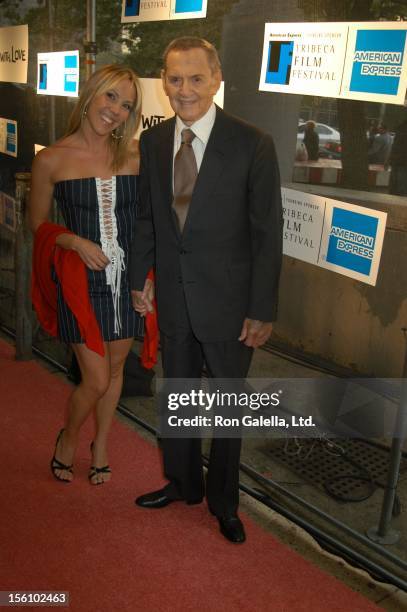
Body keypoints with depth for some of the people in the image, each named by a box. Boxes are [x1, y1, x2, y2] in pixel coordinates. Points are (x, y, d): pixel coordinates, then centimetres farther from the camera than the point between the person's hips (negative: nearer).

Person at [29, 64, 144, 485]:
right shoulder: (51, 160, -5)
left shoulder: (135, 155, -1)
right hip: (83, 280, -3)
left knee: (114, 369, 16)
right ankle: (68, 438, 31)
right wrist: (76, 242, -14)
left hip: (128, 277, 3)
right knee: (96, 380, -1)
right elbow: (38, 223, 4)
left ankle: (100, 445, 40)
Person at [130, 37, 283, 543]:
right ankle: (182, 483, 43)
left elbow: (267, 234, -12)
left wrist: (262, 311, -13)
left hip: (228, 302, -4)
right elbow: (146, 217, 10)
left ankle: (224, 502, 35)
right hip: (172, 298, 4)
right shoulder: (152, 142, 1)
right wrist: (138, 277, 12)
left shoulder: (252, 145, -14)